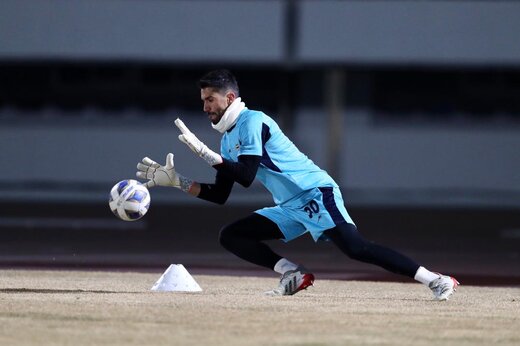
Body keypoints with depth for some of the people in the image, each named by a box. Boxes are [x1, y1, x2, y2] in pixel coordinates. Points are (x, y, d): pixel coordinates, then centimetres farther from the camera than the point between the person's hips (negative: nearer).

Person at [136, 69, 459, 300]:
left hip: (317, 193, -9)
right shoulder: (228, 139, 16)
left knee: (354, 247, -24)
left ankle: (435, 280, -26)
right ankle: (295, 274, -6)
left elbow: (246, 176, -21)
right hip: (289, 208, 9)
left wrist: (205, 153, -23)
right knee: (231, 236, 3)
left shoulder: (251, 122, -11)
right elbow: (220, 195, 17)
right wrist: (176, 181, 9)